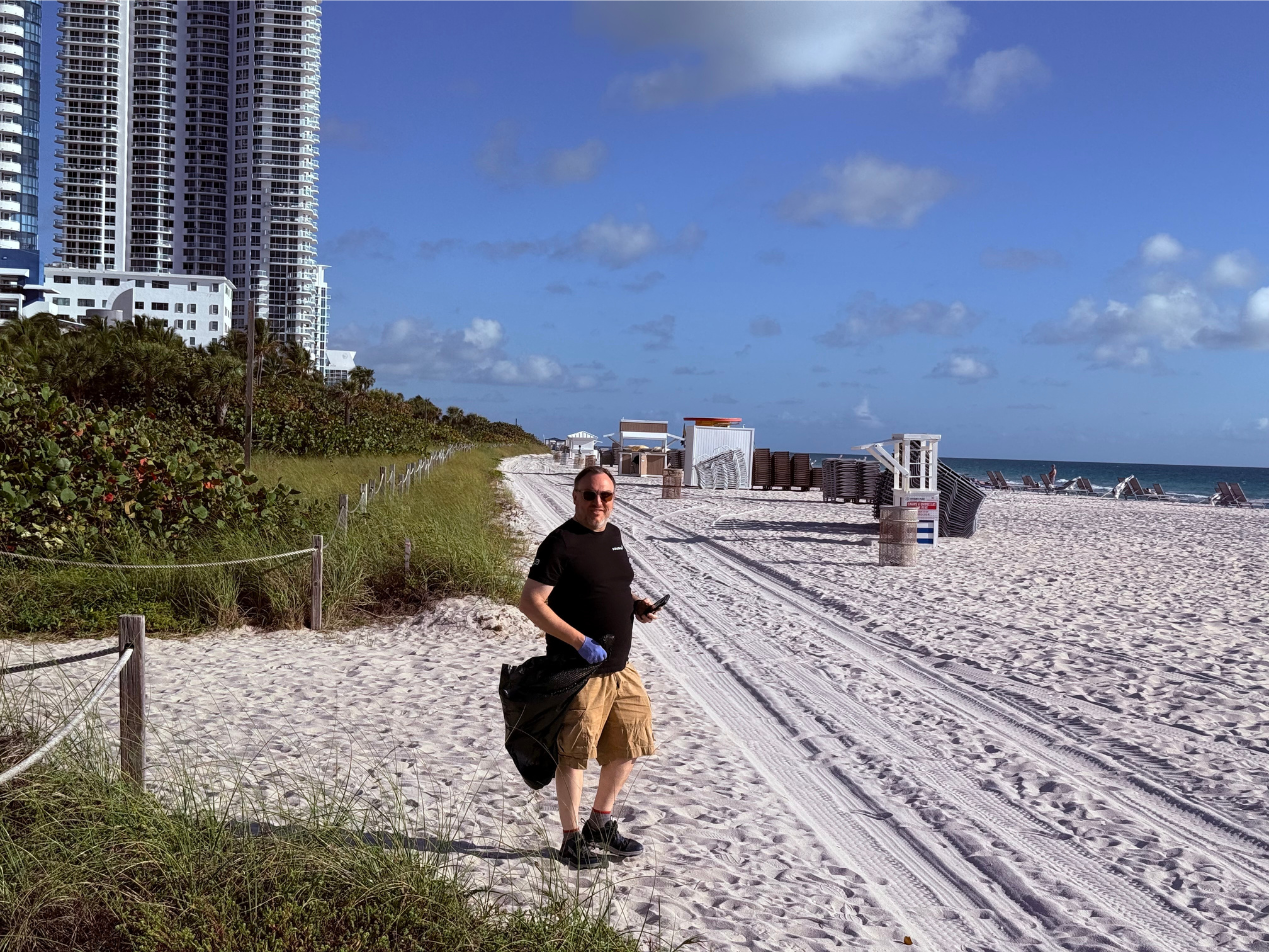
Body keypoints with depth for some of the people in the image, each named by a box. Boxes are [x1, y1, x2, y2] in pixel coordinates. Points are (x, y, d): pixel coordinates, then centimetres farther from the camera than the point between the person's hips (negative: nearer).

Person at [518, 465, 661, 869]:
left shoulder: (613, 535, 11)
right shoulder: (560, 543, -14)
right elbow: (530, 602, -17)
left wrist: (636, 604, 5)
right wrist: (580, 642, -22)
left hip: (620, 666, 8)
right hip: (577, 669, -8)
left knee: (629, 744, 15)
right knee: (574, 753, 2)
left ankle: (600, 824, 32)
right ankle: (572, 840, 15)